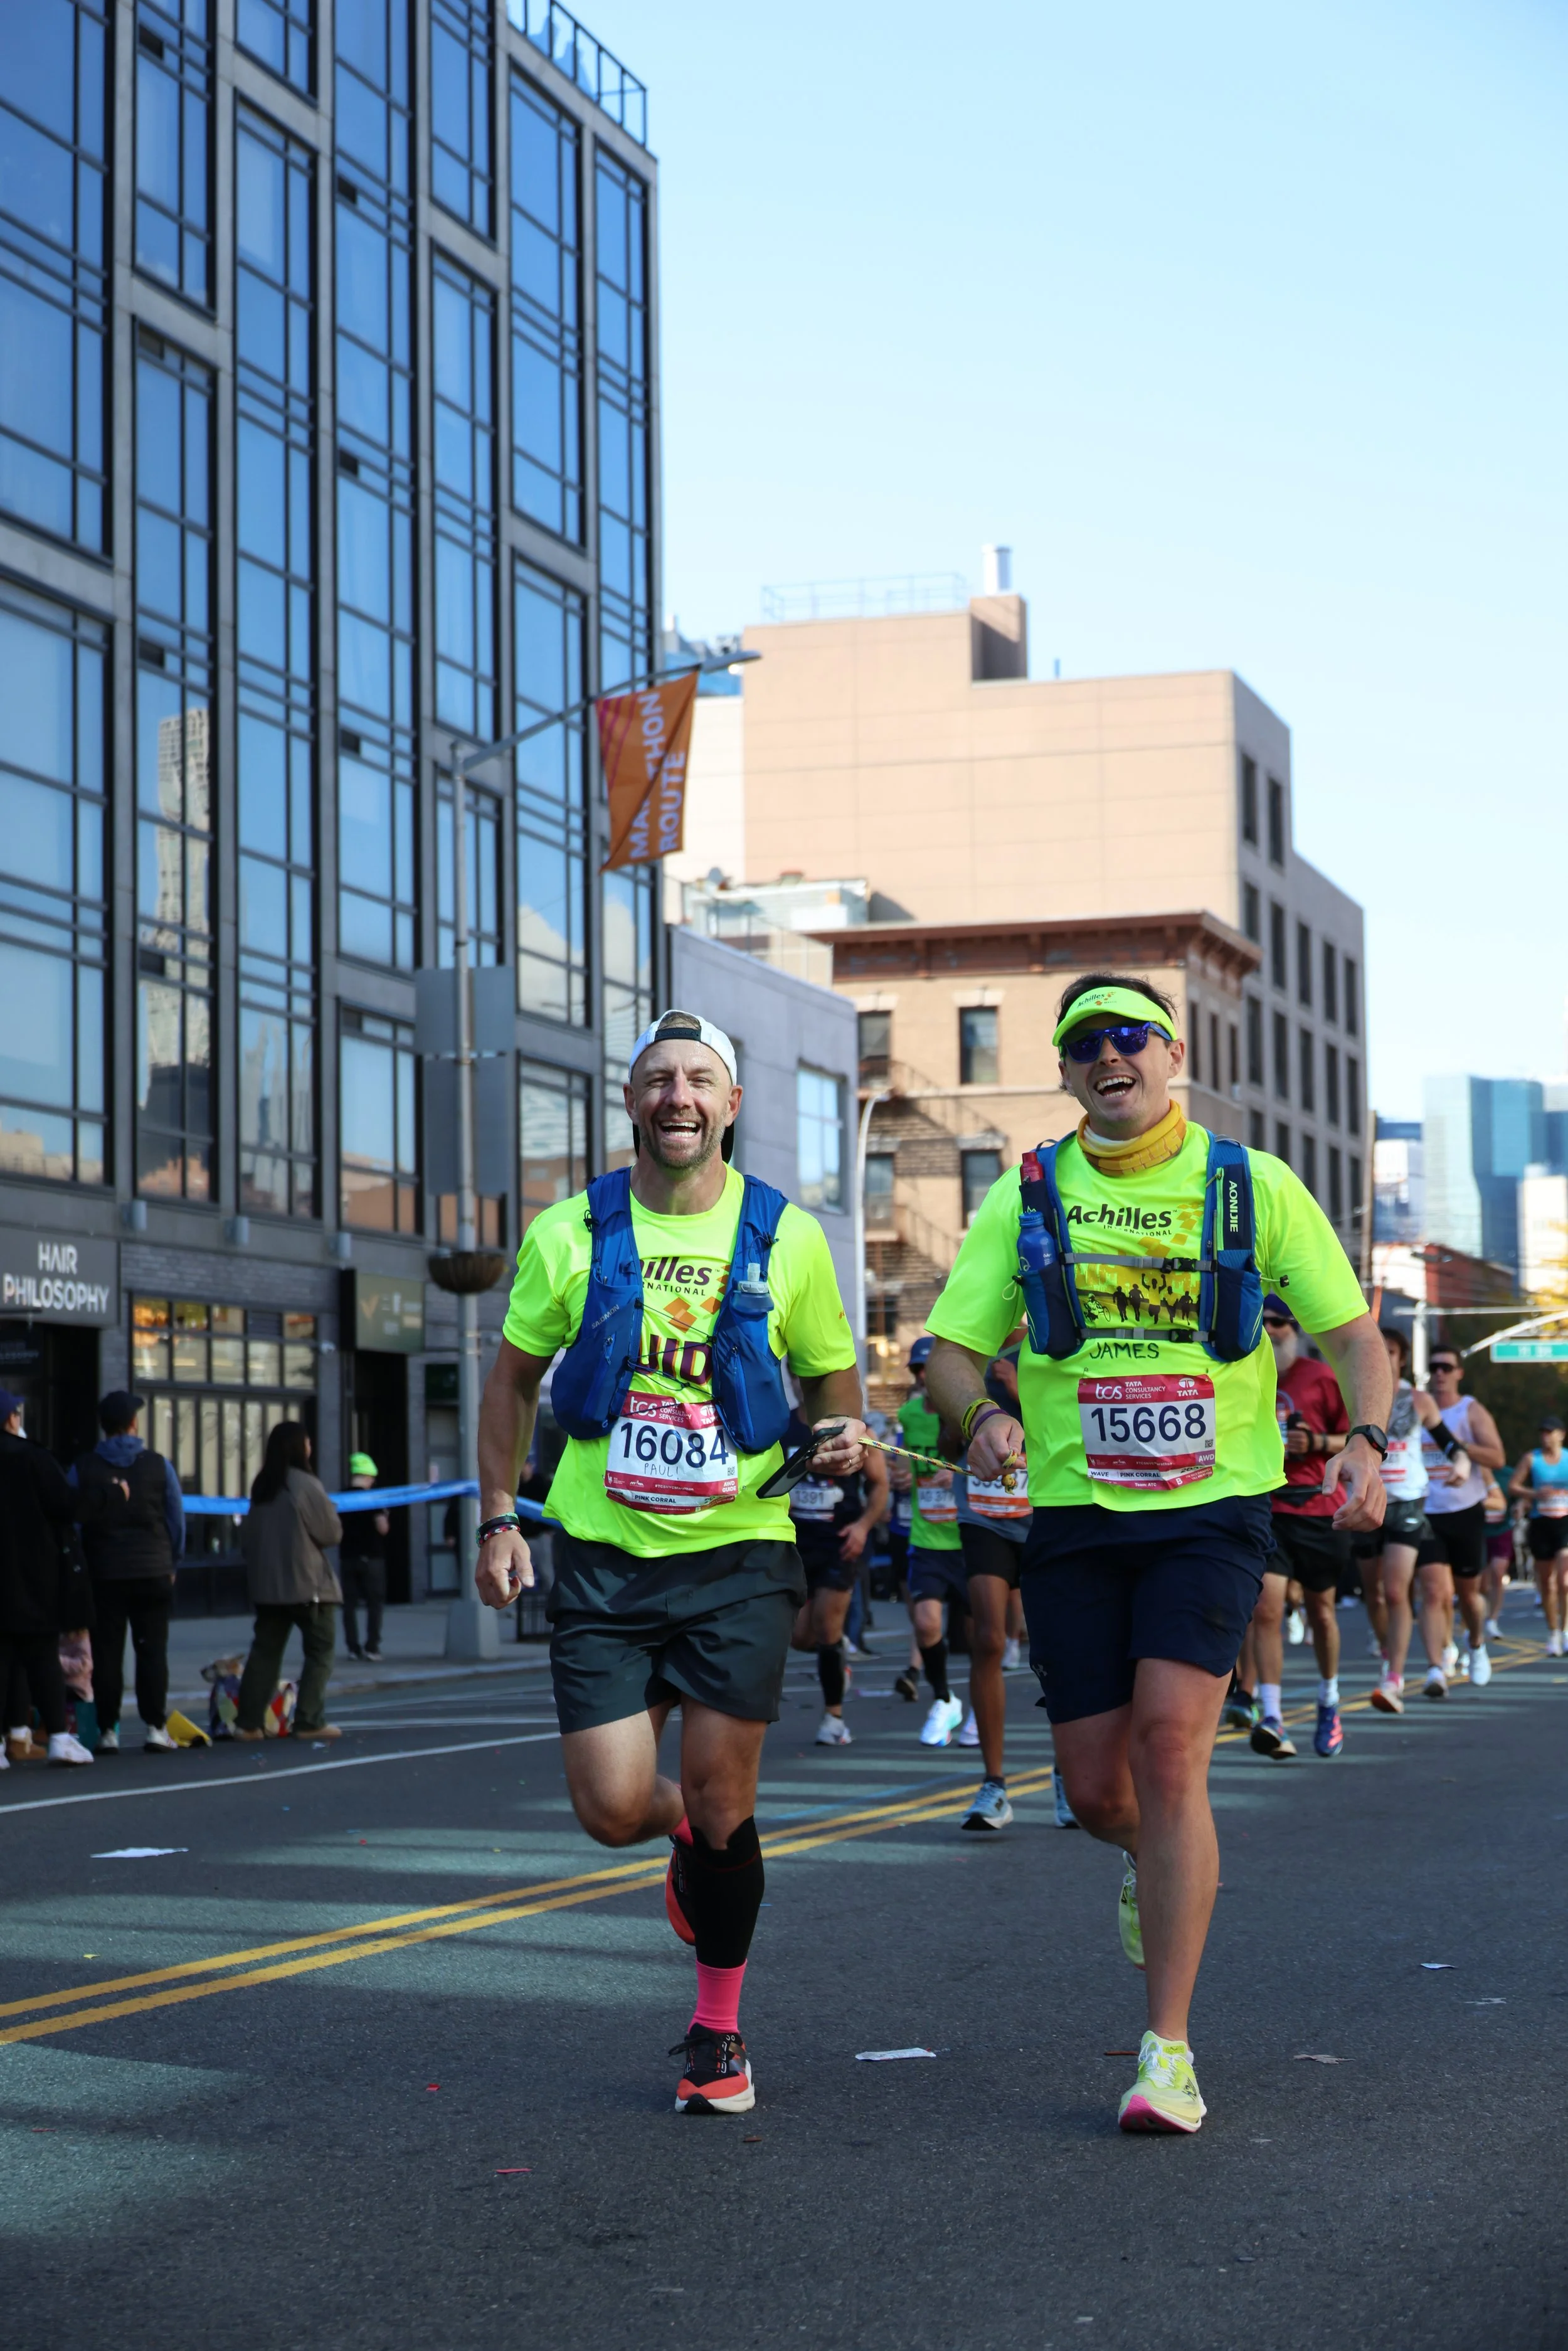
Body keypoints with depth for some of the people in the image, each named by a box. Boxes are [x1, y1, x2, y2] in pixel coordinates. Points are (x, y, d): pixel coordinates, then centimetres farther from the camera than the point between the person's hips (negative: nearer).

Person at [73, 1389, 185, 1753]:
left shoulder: (83, 1469, -1)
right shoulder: (158, 1466, -1)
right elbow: (177, 1519, 4)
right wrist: (172, 1564, 16)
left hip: (103, 1574, 0)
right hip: (152, 1573, 0)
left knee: (107, 1654, 4)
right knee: (152, 1651, 3)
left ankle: (108, 1731, 3)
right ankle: (155, 1728, -1)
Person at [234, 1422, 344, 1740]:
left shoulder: (261, 1488, 8)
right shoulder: (306, 1486, -12)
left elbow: (247, 1537, 14)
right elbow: (332, 1534, -8)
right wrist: (330, 1511, 11)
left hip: (267, 1584, 6)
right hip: (308, 1584, -6)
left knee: (265, 1651, 10)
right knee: (320, 1651, 3)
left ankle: (248, 1722, 5)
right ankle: (309, 1721, -5)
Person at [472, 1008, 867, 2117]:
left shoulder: (787, 1238, 0)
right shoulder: (570, 1233, 1)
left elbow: (834, 1379, 12)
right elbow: (514, 1380, 12)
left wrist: (846, 1438, -11)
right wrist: (499, 1516, 3)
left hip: (739, 1553, -1)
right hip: (603, 1556, 1)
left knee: (719, 1802, -1)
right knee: (614, 1808, -6)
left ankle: (719, 2027, 20)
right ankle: (691, 1838, 33)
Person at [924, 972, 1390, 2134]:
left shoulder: (1253, 1186, 3)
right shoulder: (1028, 1198, 6)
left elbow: (1354, 1336, 7)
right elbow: (953, 1351, 6)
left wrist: (1367, 1439, -12)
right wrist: (983, 1416, -17)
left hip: (1211, 1513, -2)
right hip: (1077, 1518, 2)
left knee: (1170, 1744, -19)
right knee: (1097, 1786, 4)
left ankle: (1169, 2050, -12)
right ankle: (1164, 1864, 43)